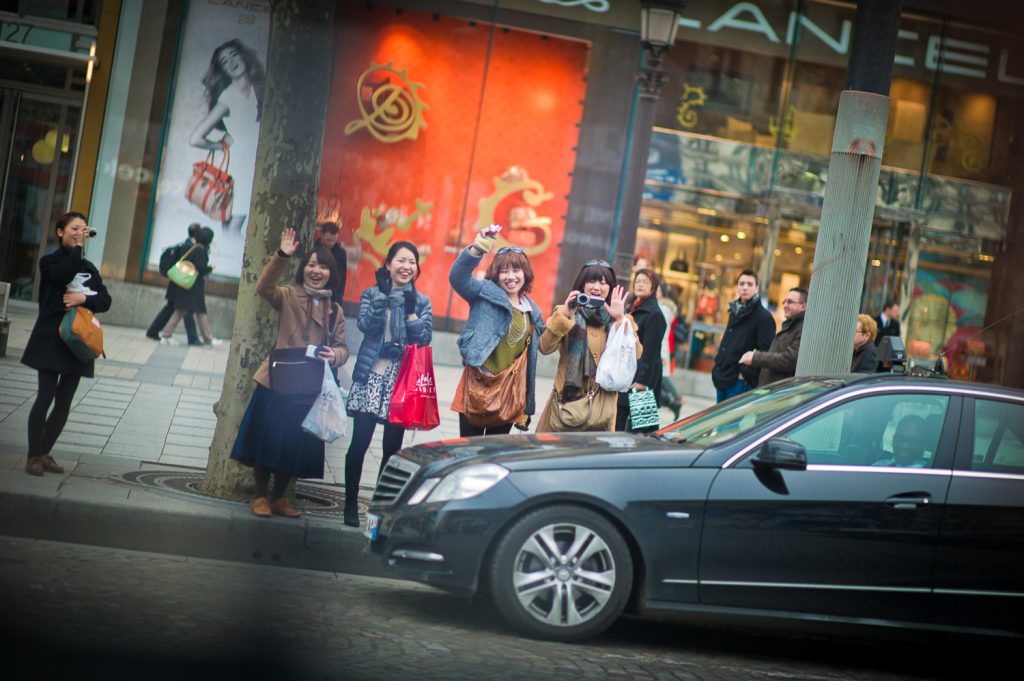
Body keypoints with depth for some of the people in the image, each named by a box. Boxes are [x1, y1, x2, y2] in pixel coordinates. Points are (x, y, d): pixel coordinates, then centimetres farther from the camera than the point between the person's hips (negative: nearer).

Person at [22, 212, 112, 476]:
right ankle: (33, 456, 0)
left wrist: (84, 299, -15)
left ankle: (45, 452, 15)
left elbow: (105, 301, 3)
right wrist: (77, 247, -13)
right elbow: (64, 275, -21)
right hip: (51, 338, -4)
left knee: (64, 402, 5)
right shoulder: (49, 261, 2)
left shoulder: (89, 268, 13)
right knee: (46, 397, -8)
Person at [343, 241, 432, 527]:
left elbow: (424, 337, -3)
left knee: (392, 447, 3)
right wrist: (384, 294, -14)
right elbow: (367, 325, -11)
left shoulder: (421, 302, 11)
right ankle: (351, 504, 7)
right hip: (371, 376, -1)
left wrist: (409, 308, -9)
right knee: (359, 443, -3)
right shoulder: (372, 294, 7)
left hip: (403, 381, 2)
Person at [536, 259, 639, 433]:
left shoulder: (618, 319, 8)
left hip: (603, 399, 1)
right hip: (568, 396, -1)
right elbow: (545, 347, -10)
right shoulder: (568, 314, 3)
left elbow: (635, 354, -5)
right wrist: (563, 314, -18)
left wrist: (621, 319, -13)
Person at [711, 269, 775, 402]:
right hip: (723, 377, 8)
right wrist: (718, 364, 16)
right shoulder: (735, 311, 17)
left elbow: (765, 351, -16)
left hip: (741, 382, -8)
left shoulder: (764, 317, -9)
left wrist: (746, 373, -18)